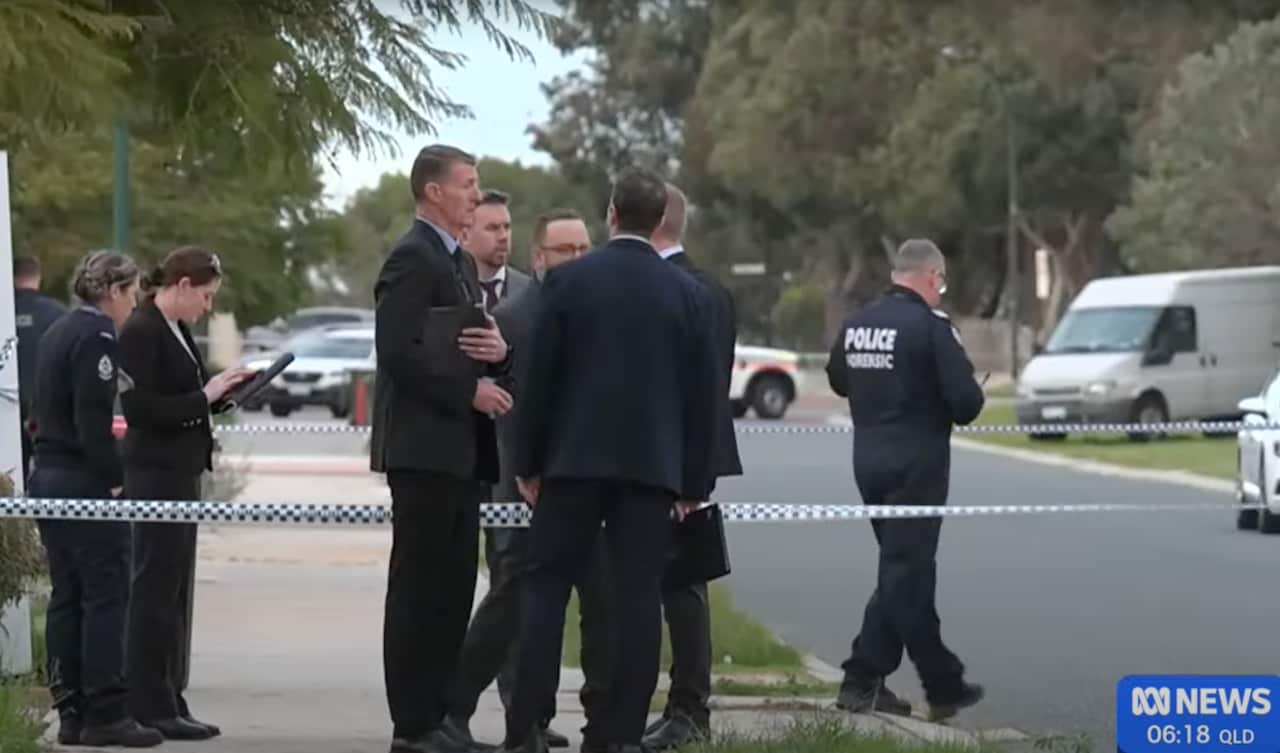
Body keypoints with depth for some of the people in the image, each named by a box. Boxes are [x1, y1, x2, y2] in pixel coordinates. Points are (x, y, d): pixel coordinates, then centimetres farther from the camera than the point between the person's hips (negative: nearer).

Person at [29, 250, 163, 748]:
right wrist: (116, 479, -13)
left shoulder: (58, 332, 15)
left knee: (67, 597, 10)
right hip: (84, 482, -10)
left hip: (47, 477, 10)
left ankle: (71, 714, 12)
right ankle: (106, 714, -6)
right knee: (106, 595, -6)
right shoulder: (95, 337, -14)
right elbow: (93, 423, -21)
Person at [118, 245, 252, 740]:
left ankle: (166, 703, 16)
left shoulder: (177, 331, 13)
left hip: (181, 473, 10)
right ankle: (150, 708, -2)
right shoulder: (140, 332, -14)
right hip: (155, 475, -9)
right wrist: (205, 396, -17)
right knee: (156, 588, -6)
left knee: (173, 592, 11)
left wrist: (219, 391, 4)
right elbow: (138, 408, -20)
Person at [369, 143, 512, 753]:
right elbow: (398, 352, -19)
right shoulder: (412, 258, -10)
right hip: (423, 446, -9)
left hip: (461, 451, 9)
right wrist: (469, 391, -16)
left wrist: (499, 351, 1)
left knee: (453, 590, 9)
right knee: (419, 588, -6)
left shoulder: (462, 263, 20)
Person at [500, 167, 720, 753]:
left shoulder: (567, 280, -3)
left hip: (574, 458, -1)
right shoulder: (689, 293, 2)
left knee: (547, 588, 4)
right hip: (653, 463, 1)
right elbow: (701, 395, 4)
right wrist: (693, 481, 10)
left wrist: (527, 463, 5)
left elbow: (539, 377, -2)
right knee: (638, 596, 2)